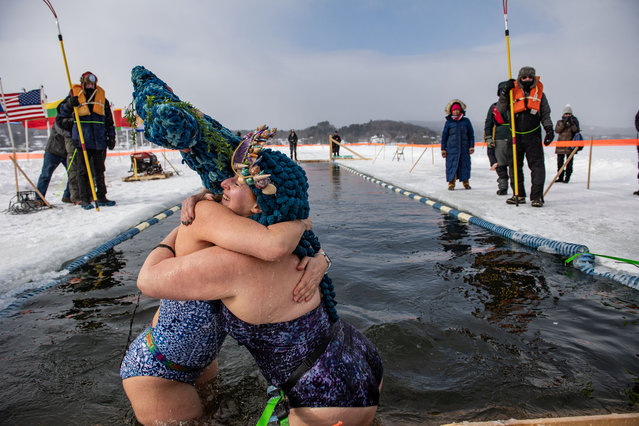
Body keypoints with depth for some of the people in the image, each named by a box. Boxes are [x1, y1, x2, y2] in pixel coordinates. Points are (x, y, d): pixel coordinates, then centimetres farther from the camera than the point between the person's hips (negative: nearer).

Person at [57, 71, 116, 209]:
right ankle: (85, 199, 0)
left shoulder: (101, 97, 17)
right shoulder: (75, 94, 10)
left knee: (99, 170, 7)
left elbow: (109, 120, 17)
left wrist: (111, 136, 9)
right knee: (83, 170, -3)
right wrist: (69, 104, -13)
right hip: (81, 139, -2)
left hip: (99, 140, 2)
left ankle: (101, 197, 12)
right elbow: (62, 112, 8)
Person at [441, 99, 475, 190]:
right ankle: (451, 183, 6)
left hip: (464, 148, 1)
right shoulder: (449, 122, 3)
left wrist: (471, 146, 4)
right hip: (452, 148, -1)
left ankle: (466, 182, 19)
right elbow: (444, 136, 6)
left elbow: (471, 134, 9)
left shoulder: (466, 121, 6)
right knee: (451, 165, -3)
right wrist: (443, 149, 3)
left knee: (465, 164, 5)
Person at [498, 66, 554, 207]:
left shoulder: (539, 93, 10)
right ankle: (518, 194, 17)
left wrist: (549, 129, 1)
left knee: (537, 165, -6)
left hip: (533, 135, 0)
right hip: (516, 136, 1)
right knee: (515, 165, 6)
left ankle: (537, 196, -2)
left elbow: (545, 114, 14)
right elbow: (500, 109, -2)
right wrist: (505, 91, -11)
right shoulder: (513, 92, 7)